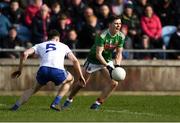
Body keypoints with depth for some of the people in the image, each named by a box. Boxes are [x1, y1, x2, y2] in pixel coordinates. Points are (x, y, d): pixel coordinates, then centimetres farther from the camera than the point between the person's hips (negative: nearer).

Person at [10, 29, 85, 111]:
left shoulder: (40, 45, 28)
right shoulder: (63, 46, 29)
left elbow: (25, 54, 14)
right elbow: (75, 61, 25)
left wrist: (20, 70, 22)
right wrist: (81, 76, 32)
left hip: (43, 70, 2)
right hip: (58, 71, -1)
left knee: (34, 88, 30)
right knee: (70, 79, 32)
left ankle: (16, 105, 12)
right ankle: (55, 103, 20)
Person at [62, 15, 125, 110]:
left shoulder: (121, 37, -12)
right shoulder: (102, 36, -30)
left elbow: (119, 53, -5)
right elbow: (98, 54, -32)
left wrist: (117, 66, -23)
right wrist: (108, 67, -39)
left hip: (107, 61, 5)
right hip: (93, 60, -5)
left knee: (113, 83, -13)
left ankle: (98, 103, 1)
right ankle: (69, 100, 27)